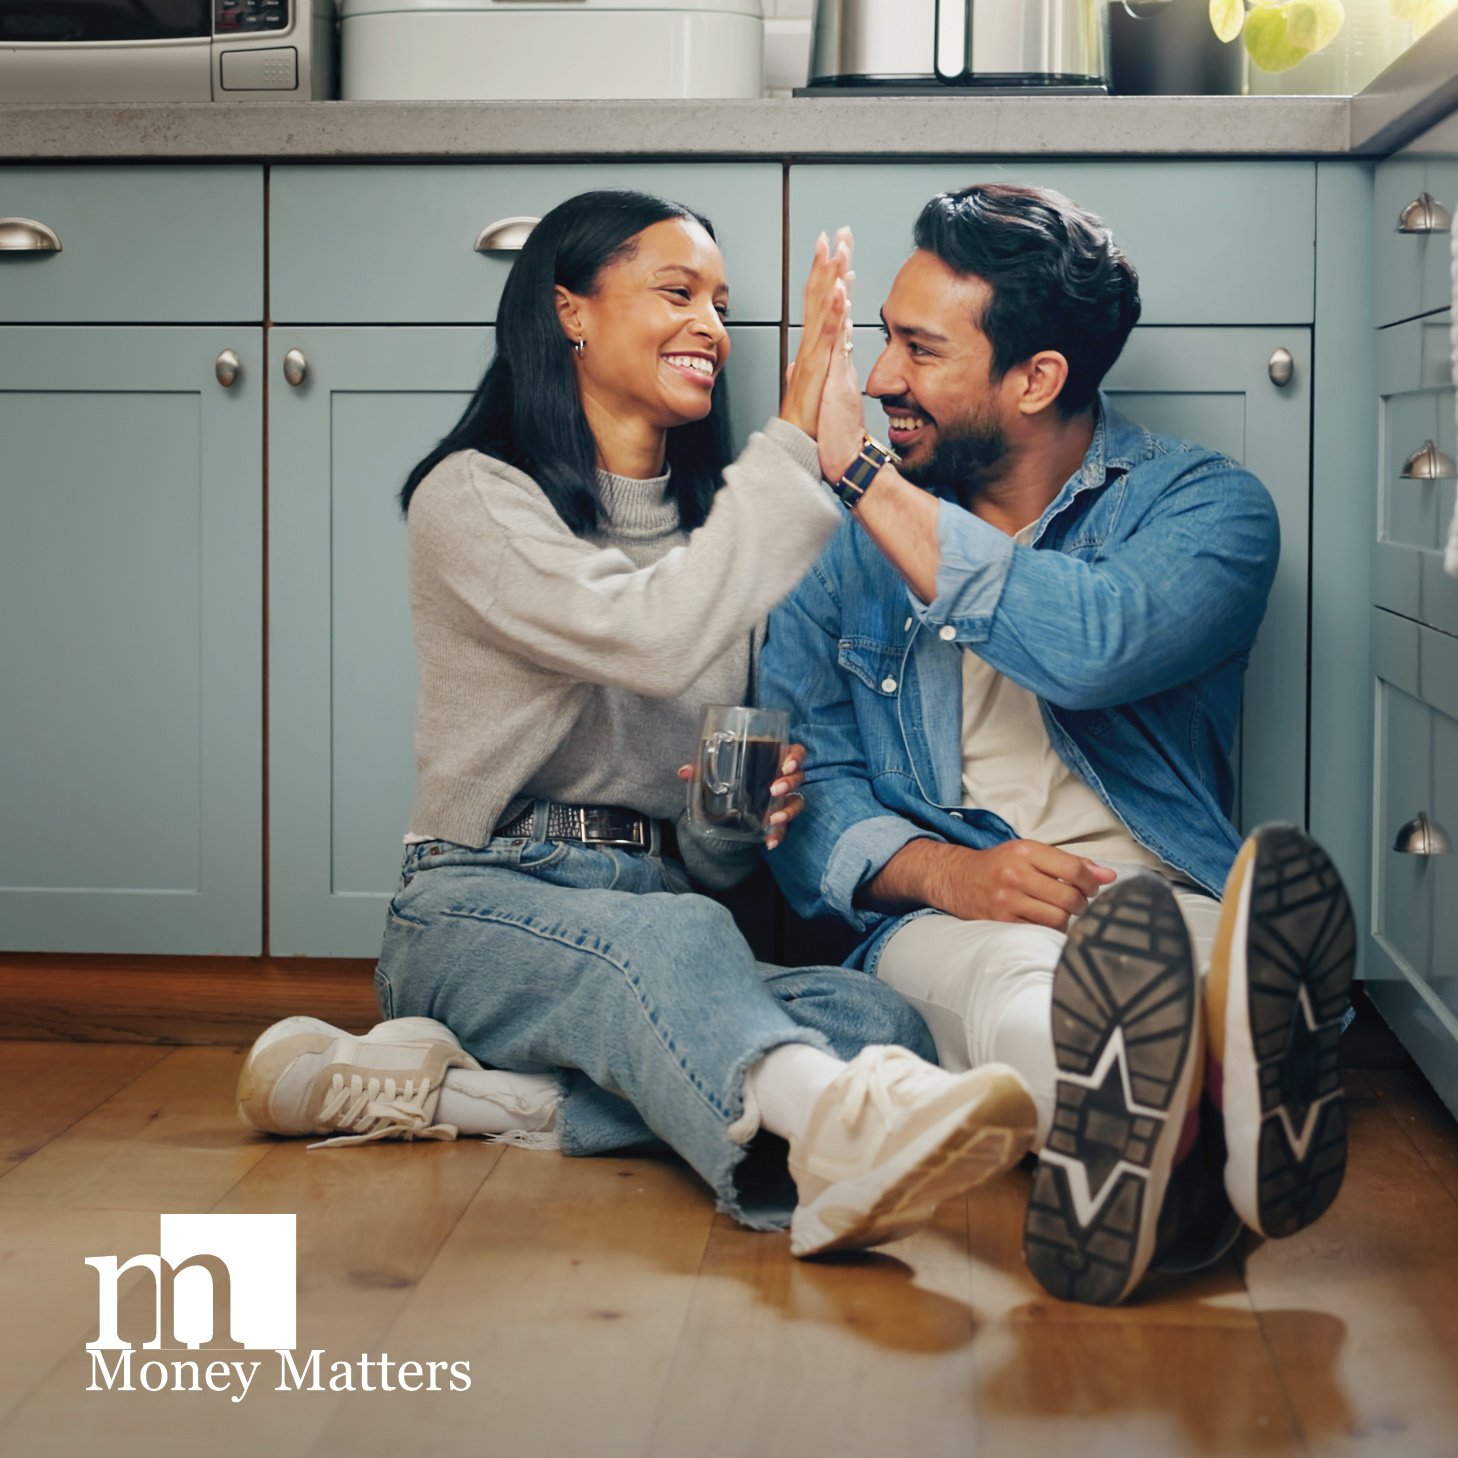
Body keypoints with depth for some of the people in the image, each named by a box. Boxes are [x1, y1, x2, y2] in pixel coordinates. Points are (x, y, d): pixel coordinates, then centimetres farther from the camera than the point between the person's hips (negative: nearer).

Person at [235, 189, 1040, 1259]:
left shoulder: (714, 522, 21)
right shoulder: (474, 496, 0)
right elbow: (660, 639, -20)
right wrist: (796, 440, -16)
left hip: (666, 907, 6)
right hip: (483, 907, -5)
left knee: (878, 1020, -27)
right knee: (670, 936, -40)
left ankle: (432, 1085, -32)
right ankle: (829, 1138, -73)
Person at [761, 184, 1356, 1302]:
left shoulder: (1204, 503, 7)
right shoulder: (846, 534, 16)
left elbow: (1094, 647, -17)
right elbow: (802, 774, 7)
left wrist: (863, 473, -9)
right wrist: (942, 871, -16)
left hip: (1166, 894, 0)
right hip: (942, 917, 0)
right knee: (1014, 987, -38)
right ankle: (1191, 1144, -70)